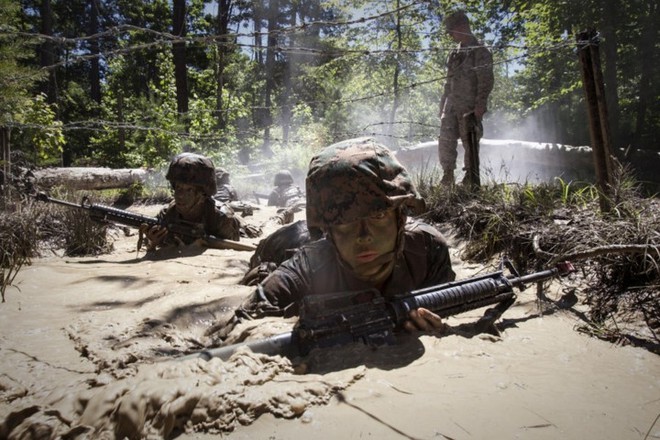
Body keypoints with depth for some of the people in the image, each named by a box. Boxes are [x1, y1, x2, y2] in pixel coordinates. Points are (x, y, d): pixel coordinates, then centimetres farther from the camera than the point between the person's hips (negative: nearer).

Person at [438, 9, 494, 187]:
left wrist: (480, 106, -21)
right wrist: (443, 103, 17)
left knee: (470, 143, -1)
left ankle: (470, 178, 8)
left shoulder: (480, 52, -6)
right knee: (445, 140, 0)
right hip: (451, 105, 7)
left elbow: (486, 81, -13)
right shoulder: (455, 53, 17)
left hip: (469, 107, -6)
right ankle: (447, 175, 8)